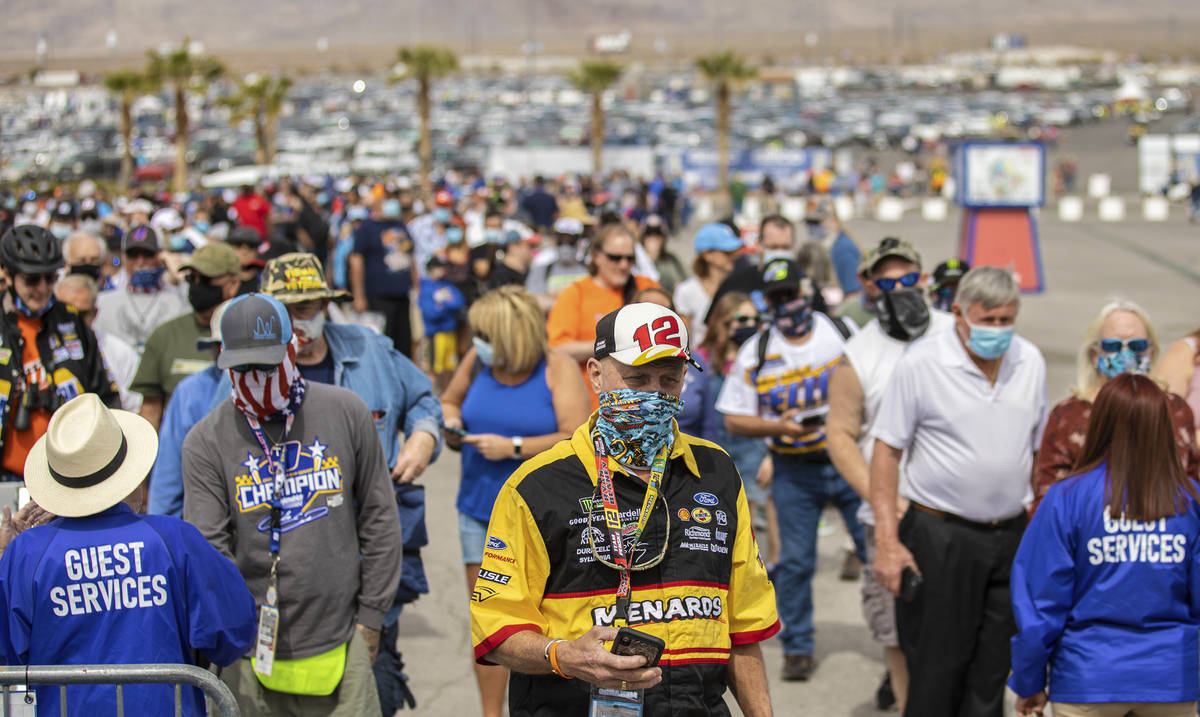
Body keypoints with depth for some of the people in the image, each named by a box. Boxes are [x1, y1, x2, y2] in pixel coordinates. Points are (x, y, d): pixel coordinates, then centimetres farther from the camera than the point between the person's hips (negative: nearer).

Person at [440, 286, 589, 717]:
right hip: (480, 509, 4)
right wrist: (451, 424, -2)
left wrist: (513, 447, -20)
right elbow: (449, 400, 20)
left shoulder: (557, 369, -10)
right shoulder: (478, 361, 2)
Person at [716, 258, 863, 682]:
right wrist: (778, 427, -15)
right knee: (795, 562, 3)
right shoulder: (756, 352, 1)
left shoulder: (844, 332, 1)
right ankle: (797, 647, 17)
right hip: (794, 472, 0)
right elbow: (734, 419, 1)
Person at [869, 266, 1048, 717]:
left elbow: (1038, 447, 16)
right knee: (936, 672, -1)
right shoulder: (921, 363, -9)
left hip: (1011, 536, 5)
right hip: (940, 538, -4)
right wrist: (887, 540, -13)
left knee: (992, 672, 8)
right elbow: (886, 449, -7)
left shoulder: (1030, 361, 6)